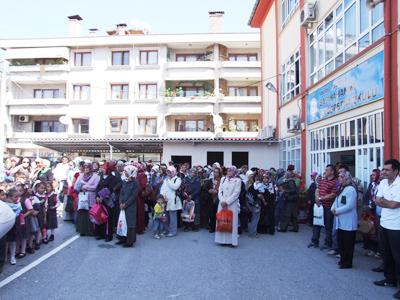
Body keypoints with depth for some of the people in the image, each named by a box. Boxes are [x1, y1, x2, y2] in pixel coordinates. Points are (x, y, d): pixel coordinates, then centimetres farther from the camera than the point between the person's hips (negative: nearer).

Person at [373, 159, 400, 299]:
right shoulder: (383, 183, 5)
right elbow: (378, 201, 4)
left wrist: (383, 201, -4)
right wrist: (388, 202, -14)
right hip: (384, 224, 8)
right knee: (386, 254, 18)